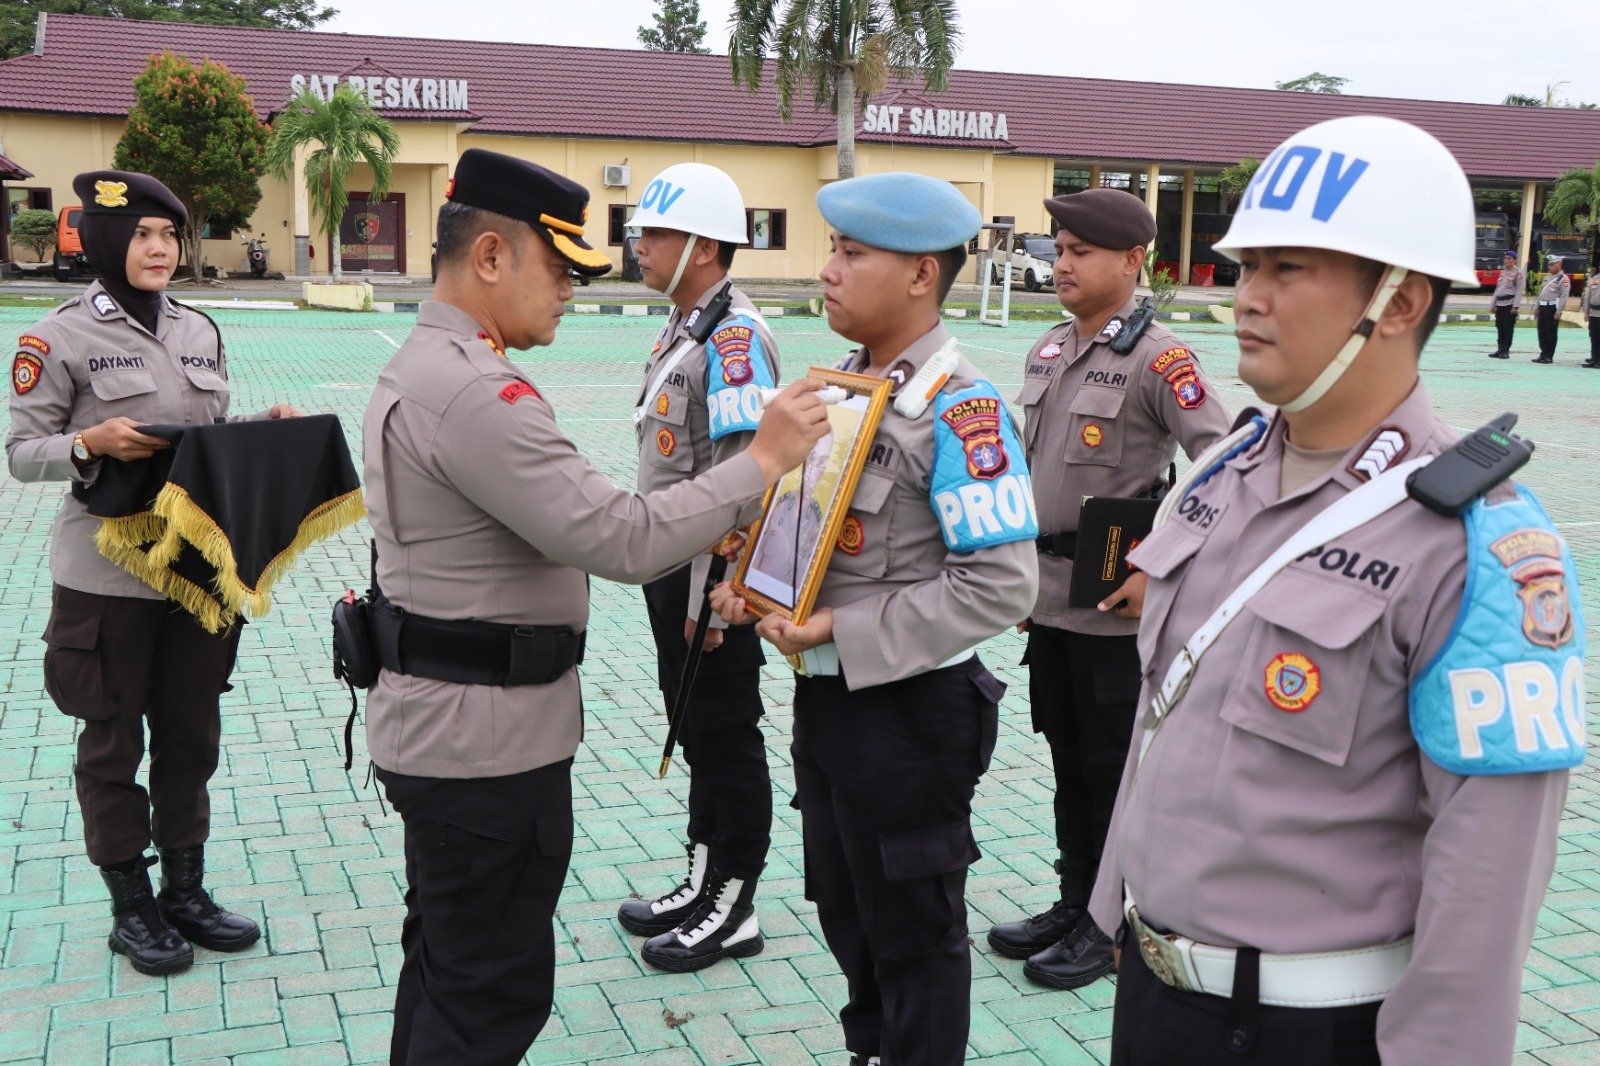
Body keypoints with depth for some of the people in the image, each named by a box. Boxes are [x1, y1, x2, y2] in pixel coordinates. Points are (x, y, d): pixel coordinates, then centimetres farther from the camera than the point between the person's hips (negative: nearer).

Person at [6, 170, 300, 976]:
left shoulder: (200, 332, 9)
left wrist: (267, 427, -4)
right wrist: (91, 443, -24)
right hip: (108, 575, -5)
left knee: (192, 735, 13)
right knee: (113, 743, 8)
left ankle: (186, 892, 28)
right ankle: (131, 909, 22)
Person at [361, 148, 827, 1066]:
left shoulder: (425, 365, 11)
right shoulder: (473, 390, -24)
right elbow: (621, 541, -27)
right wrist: (762, 462, -19)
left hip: (445, 723, 11)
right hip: (487, 742, -11)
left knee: (446, 966, 23)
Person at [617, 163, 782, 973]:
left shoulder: (734, 336, -19)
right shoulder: (683, 327, 13)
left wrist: (710, 599, -22)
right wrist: (666, 579, 19)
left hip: (711, 578, -10)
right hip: (670, 569, 10)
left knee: (726, 739, 3)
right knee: (696, 733, 19)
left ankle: (734, 911, 17)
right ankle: (702, 881, 33)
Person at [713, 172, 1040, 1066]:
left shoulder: (959, 409, -20)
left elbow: (999, 587, -24)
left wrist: (841, 631, -23)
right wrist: (751, 589, -1)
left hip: (909, 706, -8)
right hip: (825, 690, 9)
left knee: (912, 929, 10)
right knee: (844, 905, 24)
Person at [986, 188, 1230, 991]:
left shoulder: (1157, 359, -14)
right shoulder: (1047, 351, 9)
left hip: (1113, 604, -7)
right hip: (1047, 595, 7)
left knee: (1112, 768, 5)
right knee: (1068, 761, 17)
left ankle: (1112, 927, 20)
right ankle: (1074, 903, 32)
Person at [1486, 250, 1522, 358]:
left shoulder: (1518, 272, -4)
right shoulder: (1503, 271, 16)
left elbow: (1519, 290, -10)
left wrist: (1516, 306, -16)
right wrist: (1494, 303, 15)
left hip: (1510, 303, -7)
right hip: (1500, 303, 7)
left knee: (1508, 328, -3)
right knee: (1500, 327, 7)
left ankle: (1506, 351, 0)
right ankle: (1500, 349, 13)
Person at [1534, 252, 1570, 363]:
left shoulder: (1564, 279, -8)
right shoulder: (1547, 277, 17)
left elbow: (1564, 297, -14)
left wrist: (1558, 312, -19)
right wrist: (1537, 307, 17)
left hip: (1553, 308, -8)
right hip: (1543, 307, 8)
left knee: (1551, 333, -2)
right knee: (1542, 332, 10)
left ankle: (1549, 357, 3)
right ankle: (1543, 354, 19)